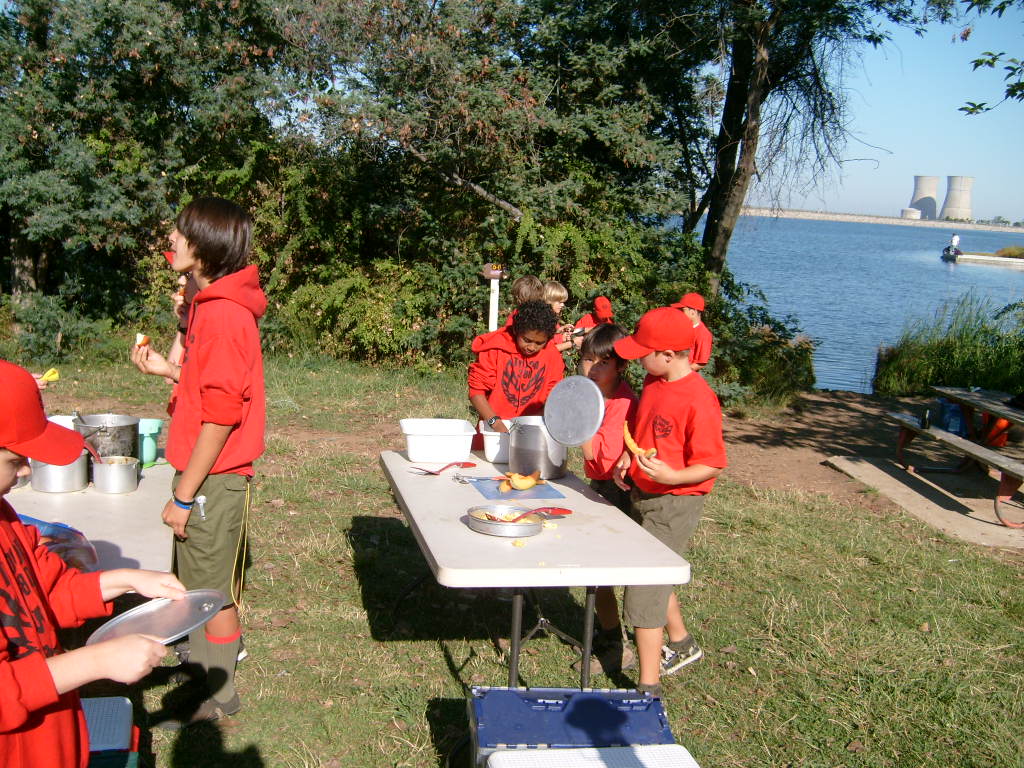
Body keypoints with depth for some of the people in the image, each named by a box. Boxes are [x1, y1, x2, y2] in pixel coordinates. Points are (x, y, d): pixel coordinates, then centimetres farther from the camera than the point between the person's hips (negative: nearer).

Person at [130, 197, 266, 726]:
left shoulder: (222, 313, -22)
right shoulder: (214, 304, 10)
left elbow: (221, 414, -23)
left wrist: (184, 494, -18)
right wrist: (167, 369, 3)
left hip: (214, 477, -10)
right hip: (205, 471, 10)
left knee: (213, 590, 5)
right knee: (196, 581, 23)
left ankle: (218, 699, 22)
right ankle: (200, 669, 40)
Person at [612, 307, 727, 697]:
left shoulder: (698, 400, -24)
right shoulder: (653, 382, 1)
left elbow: (713, 464, -20)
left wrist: (671, 476, -35)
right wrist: (626, 458, 3)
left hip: (674, 502, -9)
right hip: (642, 494, 9)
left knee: (643, 592, -6)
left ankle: (648, 689, 5)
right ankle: (682, 644, 48)